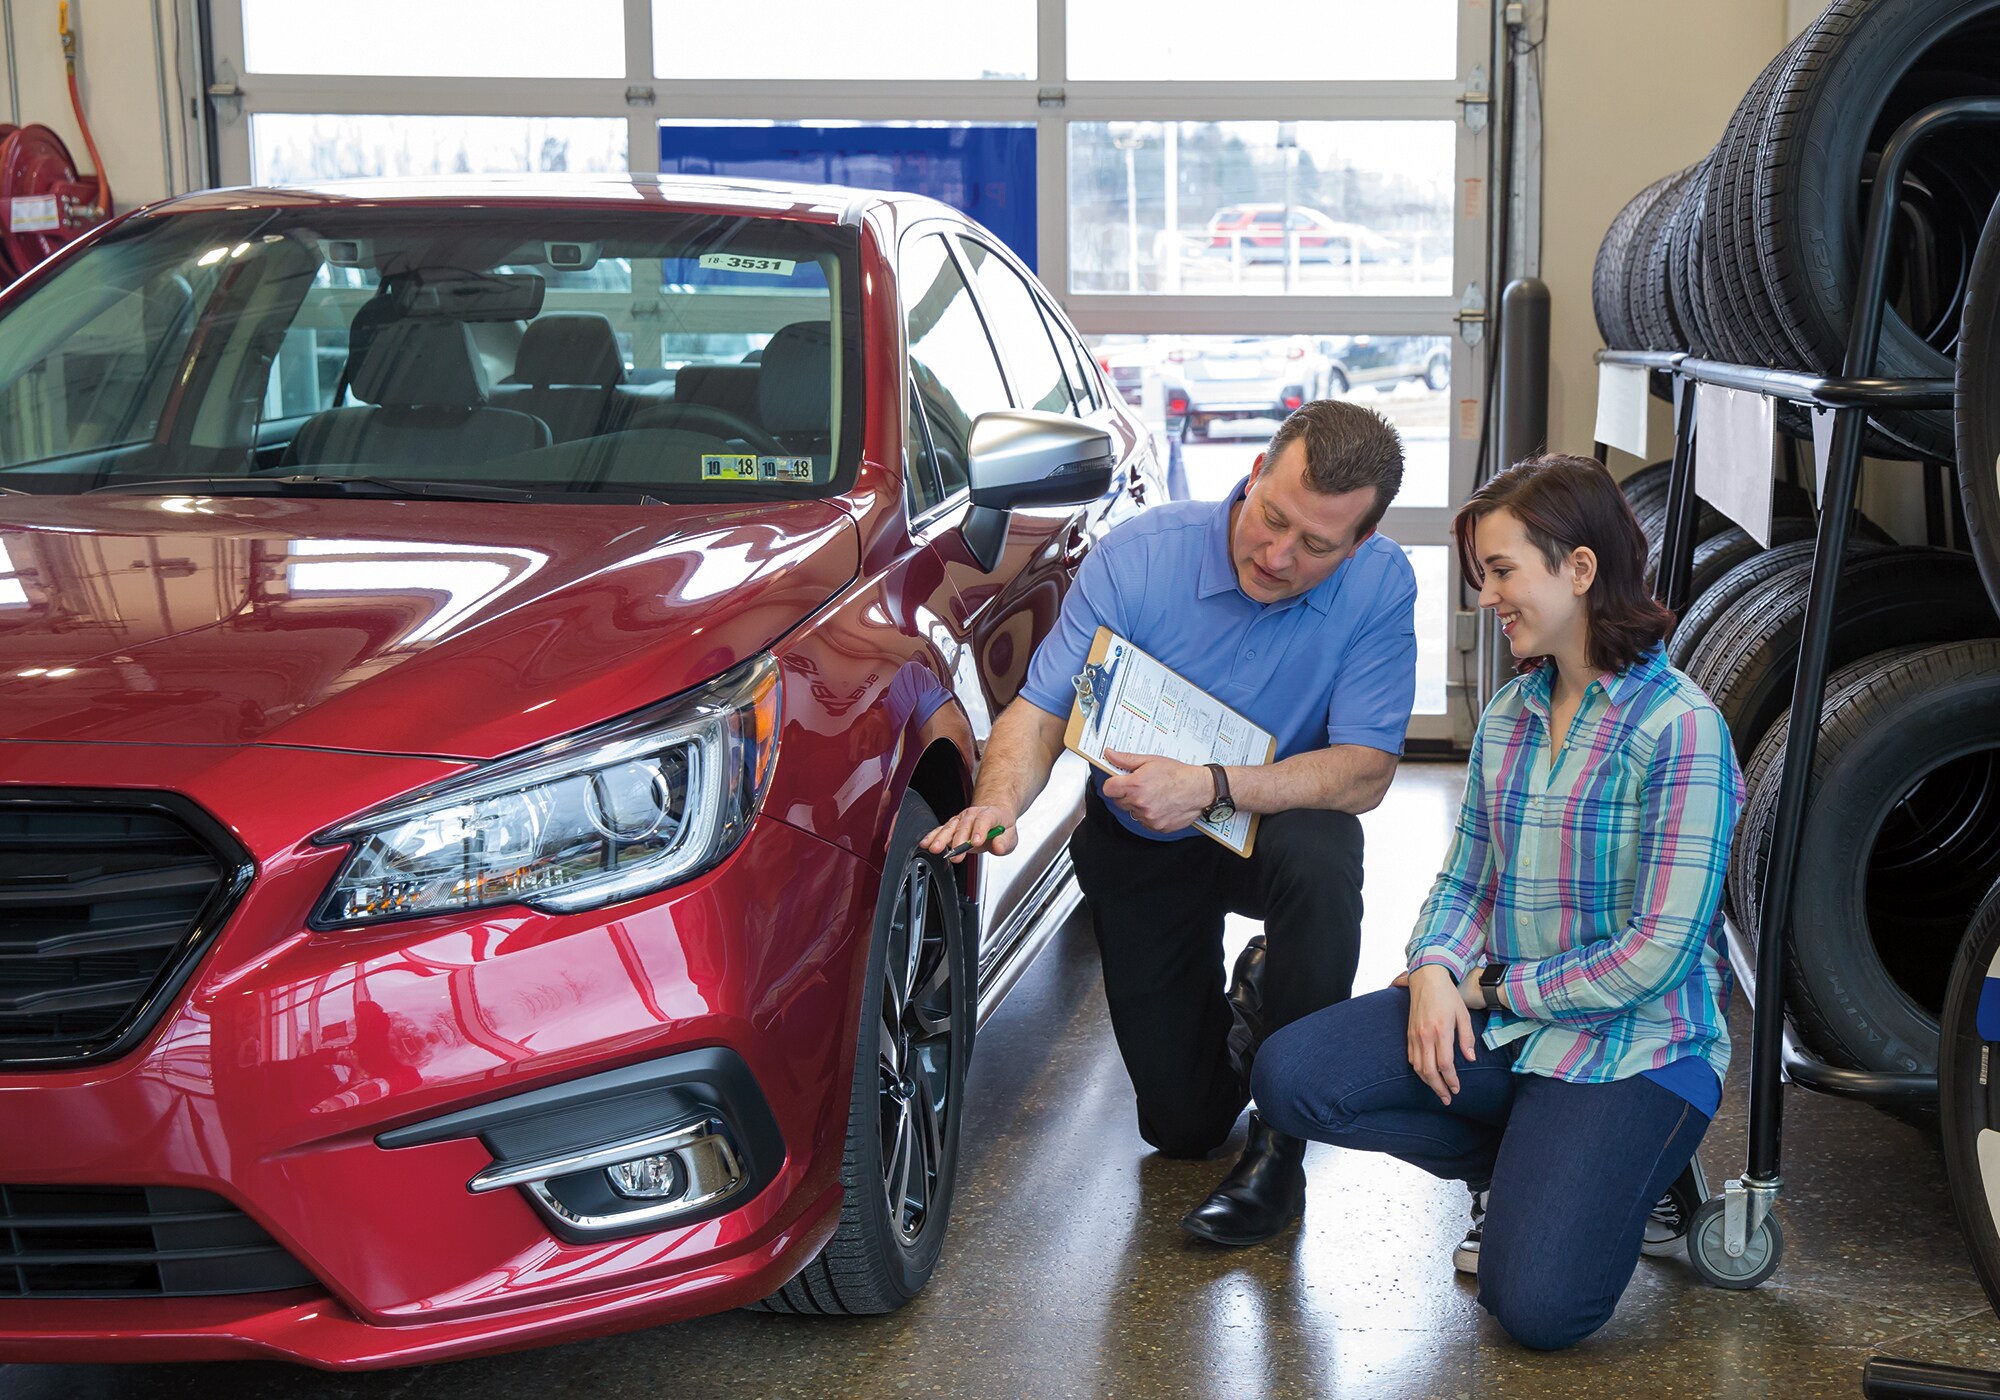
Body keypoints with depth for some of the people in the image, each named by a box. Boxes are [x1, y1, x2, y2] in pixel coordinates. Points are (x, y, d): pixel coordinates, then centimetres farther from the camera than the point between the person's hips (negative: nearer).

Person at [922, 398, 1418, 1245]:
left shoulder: (1379, 586, -21)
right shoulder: (1137, 555, -22)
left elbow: (1365, 771, -24)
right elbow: (1040, 709, -21)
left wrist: (1211, 787, -38)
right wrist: (999, 803, -44)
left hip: (1276, 825, 0)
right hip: (1141, 847, 1)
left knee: (1318, 861, -39)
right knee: (1180, 1124, 1)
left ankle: (1280, 1143, -18)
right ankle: (1242, 1003, 39)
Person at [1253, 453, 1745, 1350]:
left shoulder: (1678, 727, -16)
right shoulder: (1509, 714, 7)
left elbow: (1661, 951, -18)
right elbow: (1465, 880, 12)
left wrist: (1495, 987, -10)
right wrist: (1437, 970, -10)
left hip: (1635, 1044, -6)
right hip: (1496, 1016, 7)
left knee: (1535, 1306, -21)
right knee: (1288, 1078, -12)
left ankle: (1629, 1173, 13)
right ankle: (1530, 1165, 6)